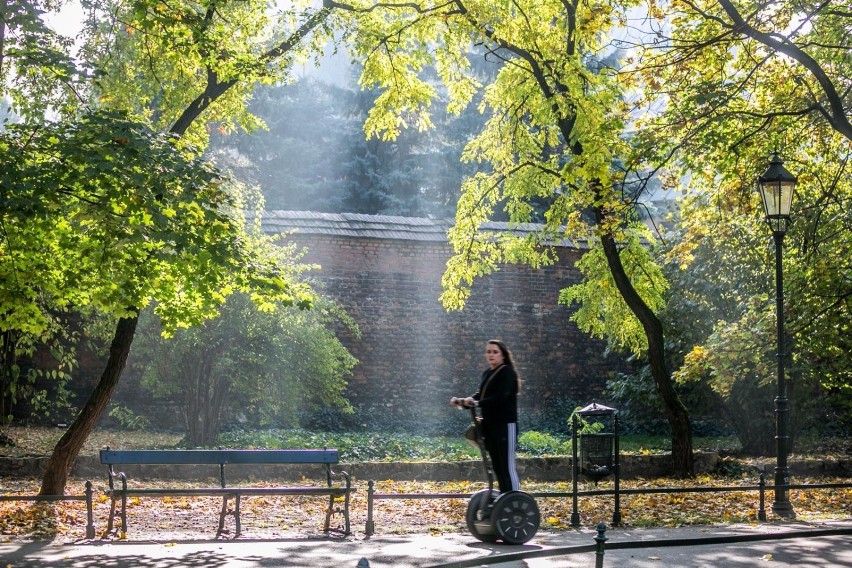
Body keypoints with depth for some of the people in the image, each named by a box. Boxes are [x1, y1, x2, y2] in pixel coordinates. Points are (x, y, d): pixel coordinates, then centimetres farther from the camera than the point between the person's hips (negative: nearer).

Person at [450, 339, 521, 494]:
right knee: (497, 466, 10)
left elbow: (500, 397, -21)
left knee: (508, 466, -9)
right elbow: (480, 395, 13)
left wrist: (477, 403, -31)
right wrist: (462, 401, -4)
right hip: (489, 424, 8)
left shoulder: (507, 372, -9)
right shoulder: (487, 373, 16)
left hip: (505, 425, -8)